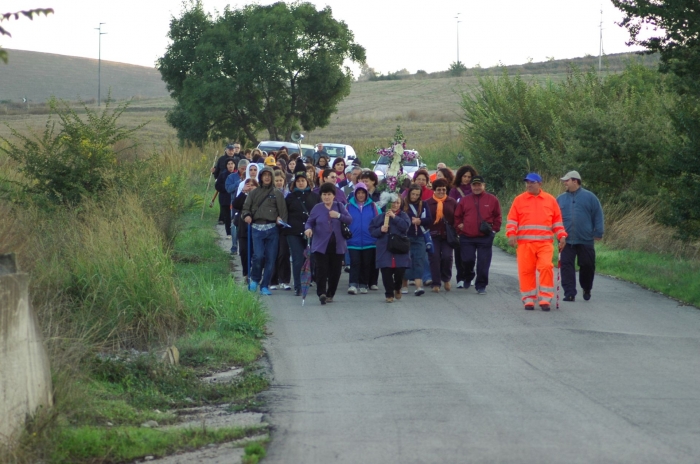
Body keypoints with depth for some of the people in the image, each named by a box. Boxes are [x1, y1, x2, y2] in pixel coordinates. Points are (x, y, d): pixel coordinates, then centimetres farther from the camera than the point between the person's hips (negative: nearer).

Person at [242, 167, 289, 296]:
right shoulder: (254, 193, 13)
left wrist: (281, 219, -14)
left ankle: (265, 286, 10)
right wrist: (246, 215, -10)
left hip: (272, 228, 0)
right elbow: (246, 207, 11)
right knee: (259, 255, -16)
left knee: (270, 258, -1)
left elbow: (283, 211, 4)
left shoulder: (277, 193, 9)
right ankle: (255, 279, 9)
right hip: (257, 228, 0)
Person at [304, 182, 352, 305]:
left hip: (337, 245, 2)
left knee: (335, 271, 6)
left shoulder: (339, 206, 5)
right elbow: (309, 222, 7)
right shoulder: (317, 208, 4)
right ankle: (321, 293, -21)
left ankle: (330, 294, 20)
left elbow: (350, 220, 0)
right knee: (321, 269, -15)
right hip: (321, 245, -2)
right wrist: (308, 229, -15)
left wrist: (339, 215, -15)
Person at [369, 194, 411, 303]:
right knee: (386, 273, -3)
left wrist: (394, 216, -16)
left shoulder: (403, 216, 6)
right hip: (385, 250, 0)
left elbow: (405, 226, -13)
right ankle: (389, 294, 12)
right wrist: (380, 230, -12)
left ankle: (397, 288, 28)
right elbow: (372, 230, 7)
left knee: (400, 271, -3)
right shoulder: (381, 217, 7)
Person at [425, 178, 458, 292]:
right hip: (433, 235, 0)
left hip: (448, 235, 0)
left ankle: (446, 279, 15)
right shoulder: (428, 203, 4)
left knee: (447, 256, -10)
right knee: (434, 258, -3)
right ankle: (436, 283, 4)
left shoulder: (452, 202, 7)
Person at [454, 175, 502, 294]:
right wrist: (459, 227, 6)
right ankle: (468, 278, 30)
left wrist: (494, 229, 2)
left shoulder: (492, 200, 5)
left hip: (485, 237, -2)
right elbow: (457, 216, 16)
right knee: (467, 260, 2)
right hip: (467, 238, 2)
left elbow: (497, 216, 9)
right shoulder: (465, 201, 11)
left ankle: (481, 286, 6)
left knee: (483, 263, -3)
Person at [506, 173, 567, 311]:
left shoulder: (550, 200, 10)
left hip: (545, 243, -1)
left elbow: (557, 220, 14)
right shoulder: (519, 200, 8)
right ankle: (528, 299, 10)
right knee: (526, 270, 0)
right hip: (524, 243, 1)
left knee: (546, 267, -15)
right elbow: (512, 220, 6)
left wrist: (561, 236, 5)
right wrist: (511, 234, -8)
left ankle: (545, 299, -7)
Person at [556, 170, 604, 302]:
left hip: (585, 240, -2)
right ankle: (569, 294, -3)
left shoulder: (589, 197, 2)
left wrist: (598, 233, -2)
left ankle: (586, 289, 28)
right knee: (567, 266, -5)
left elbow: (598, 215, 3)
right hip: (566, 240, 2)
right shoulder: (560, 199, 9)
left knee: (587, 266, 5)